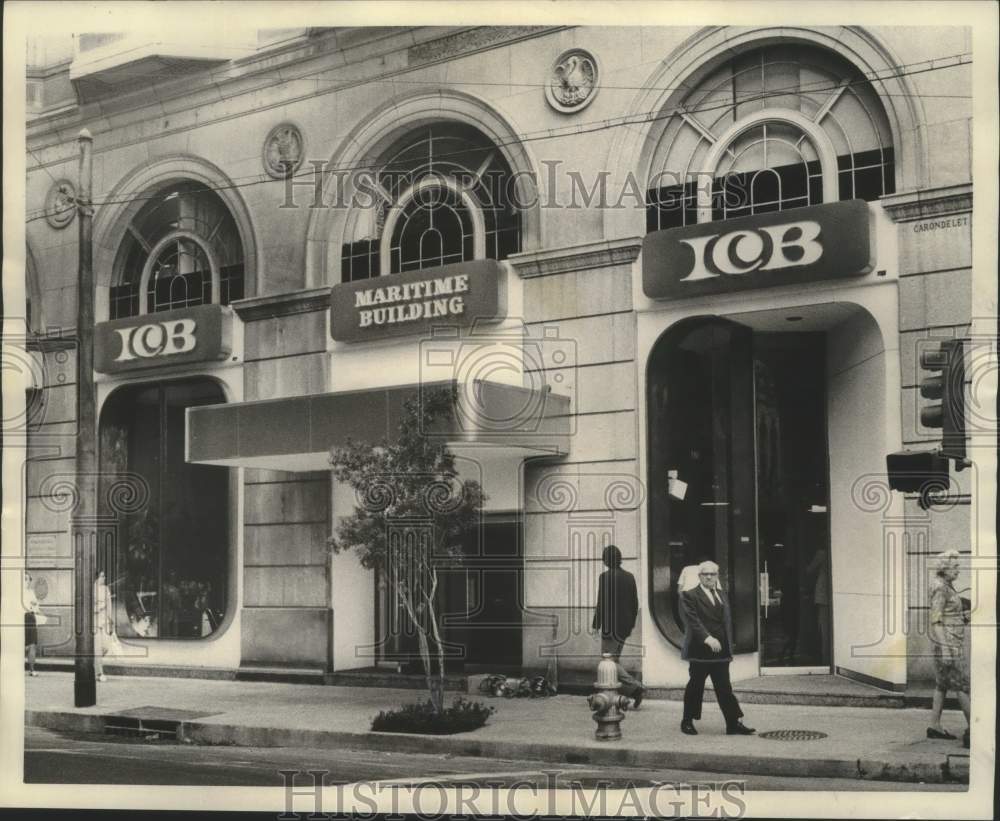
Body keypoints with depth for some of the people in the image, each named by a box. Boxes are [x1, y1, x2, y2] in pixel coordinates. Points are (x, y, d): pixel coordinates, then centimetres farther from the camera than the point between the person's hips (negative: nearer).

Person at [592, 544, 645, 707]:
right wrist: (631, 624, 20)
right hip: (625, 626, 8)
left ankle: (636, 687, -15)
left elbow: (601, 603, -15)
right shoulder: (629, 577, 8)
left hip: (611, 626, -8)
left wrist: (596, 625, -7)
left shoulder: (605, 577, -13)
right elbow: (635, 603, 12)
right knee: (614, 659, 16)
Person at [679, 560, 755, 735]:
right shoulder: (689, 596, -5)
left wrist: (728, 645, 11)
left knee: (724, 688, 3)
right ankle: (687, 722, 16)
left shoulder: (721, 595, 17)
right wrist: (707, 638, -29)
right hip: (699, 650, -5)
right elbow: (693, 621, -17)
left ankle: (733, 724, 2)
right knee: (695, 686, 4)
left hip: (720, 649, 5)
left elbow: (727, 621, 18)